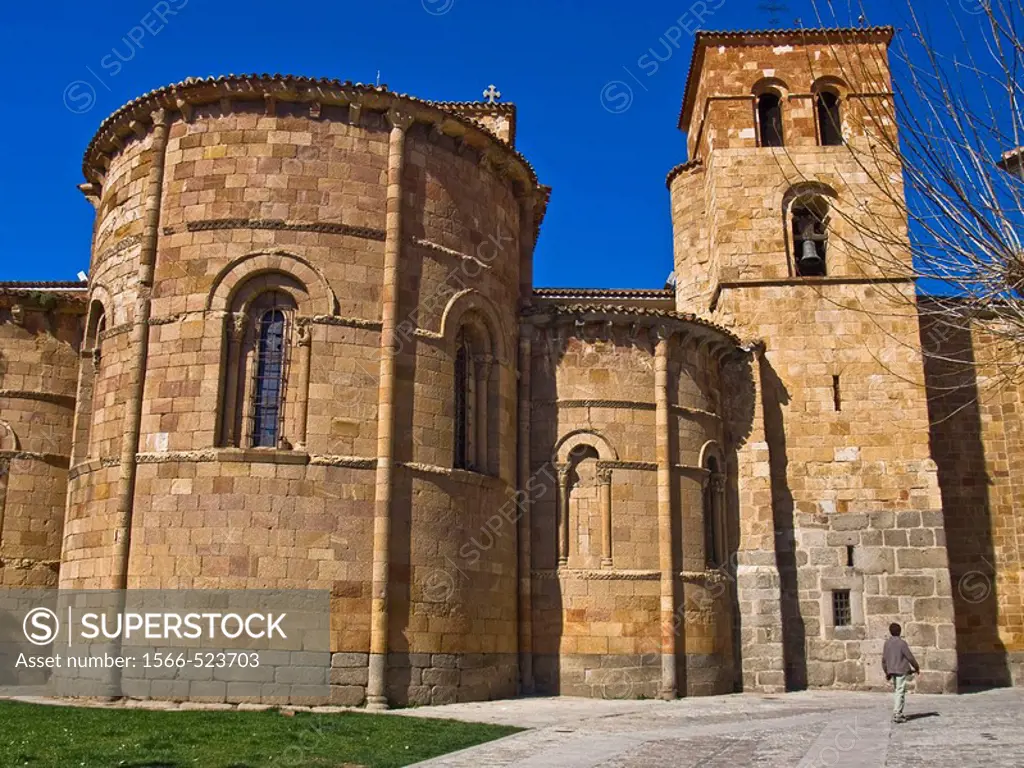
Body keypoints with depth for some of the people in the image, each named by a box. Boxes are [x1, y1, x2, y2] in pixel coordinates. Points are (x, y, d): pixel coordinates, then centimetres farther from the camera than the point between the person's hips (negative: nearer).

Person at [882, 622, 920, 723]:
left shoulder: (887, 643, 6)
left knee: (896, 691, 16)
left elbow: (884, 659, 10)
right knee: (900, 692, -5)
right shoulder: (902, 643, -12)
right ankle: (897, 715, -9)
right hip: (901, 671, -6)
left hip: (892, 671, 6)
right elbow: (910, 657, -9)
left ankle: (896, 713, 19)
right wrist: (917, 667, 7)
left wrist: (886, 672, 20)